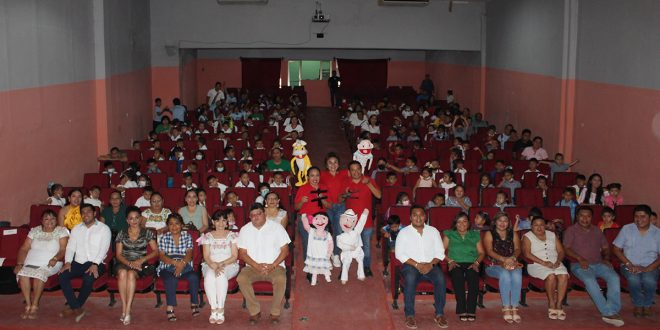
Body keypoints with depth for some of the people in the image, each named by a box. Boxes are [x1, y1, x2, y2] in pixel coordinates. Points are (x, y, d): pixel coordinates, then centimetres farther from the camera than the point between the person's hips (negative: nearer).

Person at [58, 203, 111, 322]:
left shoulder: (104, 228, 3)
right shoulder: (76, 228, 19)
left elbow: (104, 249, -8)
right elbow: (70, 247, 12)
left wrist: (95, 264, -22)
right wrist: (67, 262, -7)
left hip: (96, 263, -4)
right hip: (78, 263, 4)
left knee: (89, 278, -34)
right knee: (62, 275, -24)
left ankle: (73, 308, -14)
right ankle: (77, 309, -21)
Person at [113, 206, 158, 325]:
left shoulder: (147, 233, 7)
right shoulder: (122, 234, 10)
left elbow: (155, 251, 3)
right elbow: (118, 254, 4)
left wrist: (141, 260, -11)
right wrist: (129, 263, -14)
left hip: (140, 264, -1)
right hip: (123, 263, 1)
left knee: (131, 274, -35)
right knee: (122, 272, -35)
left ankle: (127, 311, -38)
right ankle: (124, 309, -33)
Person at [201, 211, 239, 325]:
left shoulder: (232, 236, 6)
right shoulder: (207, 236, 9)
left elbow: (234, 256, 0)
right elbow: (206, 257, 0)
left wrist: (222, 264, -17)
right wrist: (214, 266, -20)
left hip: (229, 265, -1)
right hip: (210, 265, 1)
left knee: (221, 274, -36)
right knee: (209, 276, -35)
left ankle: (221, 310, -32)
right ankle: (213, 309, -30)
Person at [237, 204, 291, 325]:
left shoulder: (276, 227, 0)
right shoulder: (245, 230, 6)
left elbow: (285, 250, -2)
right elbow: (242, 253, 1)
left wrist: (273, 265, -16)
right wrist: (257, 266, -14)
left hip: (274, 266, -2)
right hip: (253, 266, 2)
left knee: (281, 279, -34)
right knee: (241, 279, -29)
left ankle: (275, 312, -15)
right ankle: (255, 311, -14)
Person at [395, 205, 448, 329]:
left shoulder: (433, 231, 11)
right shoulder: (404, 232, 3)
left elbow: (440, 252, 6)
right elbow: (399, 254, -5)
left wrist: (430, 264, -14)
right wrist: (417, 265, -16)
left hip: (431, 265, 2)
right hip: (411, 265, -2)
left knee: (440, 278, -29)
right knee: (410, 278, -35)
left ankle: (439, 314, -18)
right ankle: (409, 315, -26)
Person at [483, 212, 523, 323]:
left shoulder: (513, 234, 20)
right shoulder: (489, 234, 9)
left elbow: (517, 249, 8)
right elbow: (489, 251, -5)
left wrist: (513, 257, -16)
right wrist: (503, 259, -20)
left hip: (512, 263, 3)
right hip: (494, 265, -2)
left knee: (517, 275, -32)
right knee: (505, 274, -36)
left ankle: (514, 309, -32)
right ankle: (506, 309, -34)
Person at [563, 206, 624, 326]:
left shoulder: (597, 231, 22)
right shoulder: (571, 230, 8)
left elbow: (605, 247, 22)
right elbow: (567, 248, -3)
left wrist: (606, 259, 1)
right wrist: (580, 259, -17)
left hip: (598, 264, 4)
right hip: (579, 265, -4)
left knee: (614, 277, -27)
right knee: (589, 280, -36)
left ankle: (612, 311, -32)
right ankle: (608, 312, -35)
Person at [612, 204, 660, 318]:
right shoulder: (626, 229, 5)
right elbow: (616, 249, 4)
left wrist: (647, 268, -17)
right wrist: (629, 264, -10)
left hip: (650, 267, 0)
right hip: (630, 266, 0)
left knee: (649, 280, -33)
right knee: (633, 279, -34)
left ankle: (647, 305, -2)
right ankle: (638, 304, -4)